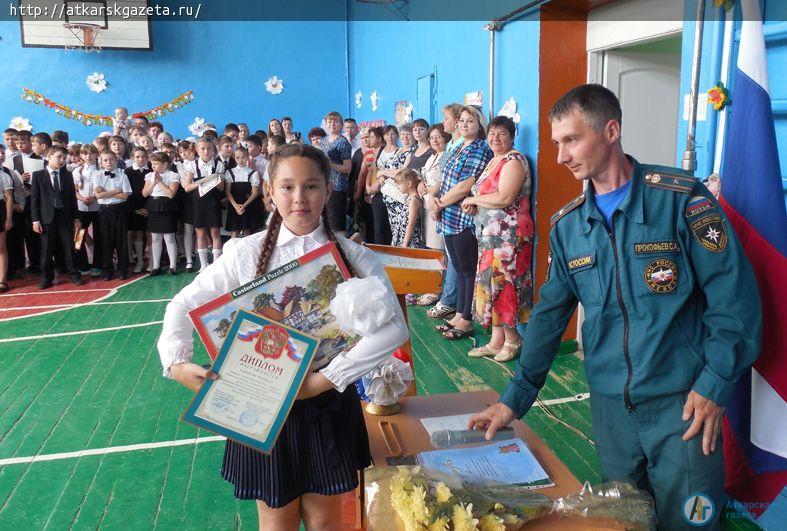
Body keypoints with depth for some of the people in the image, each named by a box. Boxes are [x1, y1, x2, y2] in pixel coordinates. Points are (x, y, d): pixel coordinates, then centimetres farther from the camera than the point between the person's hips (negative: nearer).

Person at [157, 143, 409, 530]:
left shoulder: (354, 257, -7)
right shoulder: (245, 253, -5)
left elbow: (393, 327, -18)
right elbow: (184, 305, 2)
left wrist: (326, 378, -23)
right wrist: (177, 363, -15)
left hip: (328, 406, 0)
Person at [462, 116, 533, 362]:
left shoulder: (514, 161, -10)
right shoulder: (493, 161, 18)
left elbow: (505, 198, -22)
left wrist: (473, 200, -10)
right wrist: (475, 205, 3)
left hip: (508, 233, -9)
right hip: (491, 234, 9)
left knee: (503, 284, -4)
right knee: (493, 284, 9)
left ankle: (512, 339, 11)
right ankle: (496, 341, 15)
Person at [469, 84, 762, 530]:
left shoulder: (681, 198, -10)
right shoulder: (567, 224, 4)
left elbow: (734, 296, -10)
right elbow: (550, 314, 7)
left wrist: (715, 385, -15)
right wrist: (514, 400, 4)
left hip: (681, 402, -4)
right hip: (610, 405, 4)